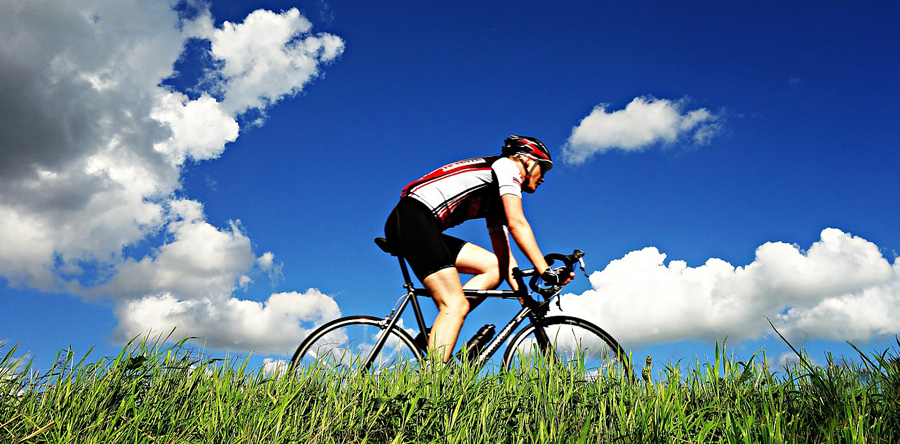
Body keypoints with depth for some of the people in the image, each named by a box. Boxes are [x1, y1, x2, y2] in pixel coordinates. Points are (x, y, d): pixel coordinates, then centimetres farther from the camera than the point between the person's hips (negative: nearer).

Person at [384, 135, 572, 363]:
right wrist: (547, 272, -12)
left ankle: (434, 337, -3)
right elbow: (516, 223, -11)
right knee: (456, 305, -16)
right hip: (412, 217, -9)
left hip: (426, 229, 9)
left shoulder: (497, 201, 27)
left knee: (493, 267, 3)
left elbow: (504, 256, 23)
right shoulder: (507, 165, 3)